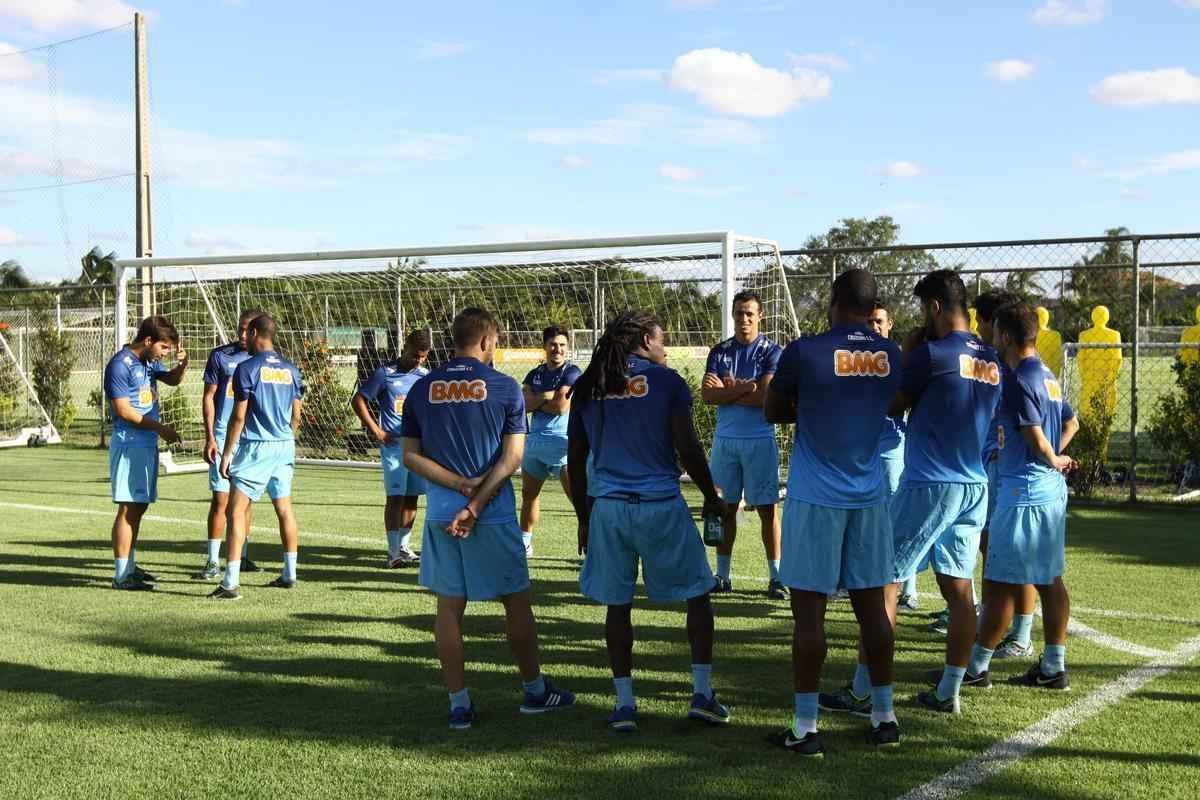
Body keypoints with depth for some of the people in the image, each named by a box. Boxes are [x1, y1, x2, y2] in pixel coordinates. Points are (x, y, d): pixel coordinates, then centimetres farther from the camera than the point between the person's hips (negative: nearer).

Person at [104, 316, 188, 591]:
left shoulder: (150, 362, 12)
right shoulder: (120, 365, -13)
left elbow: (172, 380, 28)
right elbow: (124, 410, -16)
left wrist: (182, 363, 5)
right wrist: (160, 427, -12)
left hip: (148, 444, 9)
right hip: (129, 444, -9)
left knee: (139, 506, 13)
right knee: (129, 508, -8)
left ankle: (130, 566, 22)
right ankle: (121, 575, -6)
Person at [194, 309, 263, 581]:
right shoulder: (220, 355, 0)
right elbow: (208, 397, 1)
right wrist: (210, 437, -5)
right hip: (224, 437, -3)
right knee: (221, 499, -6)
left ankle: (242, 557, 19)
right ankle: (213, 562, -2)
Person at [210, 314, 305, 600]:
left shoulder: (247, 368, -9)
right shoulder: (290, 369, 8)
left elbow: (239, 416, -11)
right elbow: (296, 416, 12)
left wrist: (227, 453, -5)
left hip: (255, 447, -6)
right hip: (285, 446, 7)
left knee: (237, 511, -6)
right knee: (284, 509, 16)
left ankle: (231, 583, -12)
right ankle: (289, 574, 22)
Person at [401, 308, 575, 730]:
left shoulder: (422, 389, 5)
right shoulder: (504, 387, -4)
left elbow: (411, 456, 2)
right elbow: (512, 458, -10)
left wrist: (458, 484, -6)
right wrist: (476, 505, -12)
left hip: (441, 515, 3)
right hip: (494, 516, -3)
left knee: (449, 607, 8)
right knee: (516, 601, 11)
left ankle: (459, 703, 10)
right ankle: (534, 691, 23)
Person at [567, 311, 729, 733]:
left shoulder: (587, 387, 9)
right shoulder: (666, 381, -3)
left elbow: (575, 460, 10)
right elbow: (687, 448, -8)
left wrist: (584, 518, 19)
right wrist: (712, 497, 6)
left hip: (608, 508, 3)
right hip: (661, 506, -3)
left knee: (617, 604, 10)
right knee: (697, 594, 12)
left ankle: (624, 703, 11)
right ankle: (702, 692, 10)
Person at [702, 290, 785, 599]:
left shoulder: (771, 351, -3)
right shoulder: (719, 352, 8)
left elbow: (766, 396, -14)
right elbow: (707, 394, -4)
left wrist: (727, 390, -6)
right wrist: (743, 389, -16)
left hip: (760, 440, -4)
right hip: (725, 438, 4)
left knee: (767, 508, -2)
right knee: (725, 507, 8)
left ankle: (776, 577, 4)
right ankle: (722, 575, 16)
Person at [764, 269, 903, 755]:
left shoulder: (805, 352, -11)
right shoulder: (890, 357, 4)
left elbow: (772, 412, 3)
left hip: (814, 498, -5)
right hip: (870, 496, 5)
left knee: (809, 609, -1)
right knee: (872, 605, 11)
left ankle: (805, 728, 3)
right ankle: (883, 716, 19)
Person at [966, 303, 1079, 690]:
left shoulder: (1018, 380, -16)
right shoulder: (1047, 377, 12)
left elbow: (1036, 438, -20)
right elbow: (1071, 422, 22)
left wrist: (1053, 462, -1)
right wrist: (1054, 459, 11)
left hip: (1024, 491, -10)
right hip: (1051, 488, 10)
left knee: (1000, 583, -2)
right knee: (1050, 579, 11)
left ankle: (976, 666, 5)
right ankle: (1053, 667, 15)